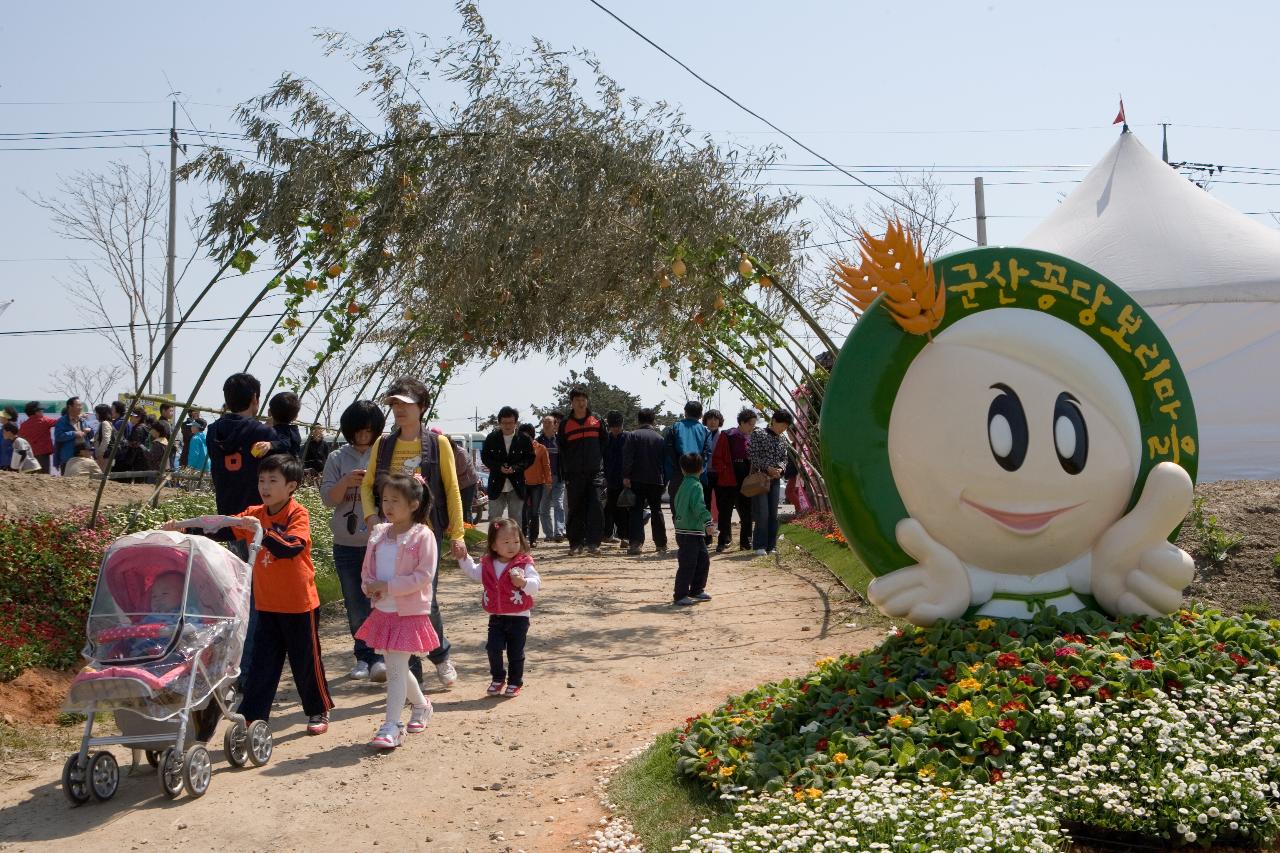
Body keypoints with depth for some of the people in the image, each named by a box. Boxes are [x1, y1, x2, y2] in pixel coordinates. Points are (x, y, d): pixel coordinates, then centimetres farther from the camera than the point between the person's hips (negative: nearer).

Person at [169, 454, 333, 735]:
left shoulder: (298, 514, -14)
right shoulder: (255, 515, 4)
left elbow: (292, 547, -30)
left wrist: (261, 531, -42)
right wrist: (182, 528, -13)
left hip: (299, 605, -5)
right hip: (266, 605, 5)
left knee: (306, 660, 8)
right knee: (262, 662, 7)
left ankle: (319, 711, 26)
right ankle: (251, 717, 11)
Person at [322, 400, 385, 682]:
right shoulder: (337, 459, 6)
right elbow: (328, 497, 1)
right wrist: (346, 482, -16)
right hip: (347, 543, 2)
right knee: (355, 605, 8)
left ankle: (378, 656, -6)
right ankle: (363, 656, 17)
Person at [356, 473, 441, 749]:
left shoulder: (423, 535, -13)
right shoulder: (378, 533, 6)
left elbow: (424, 576, -18)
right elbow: (367, 569, 13)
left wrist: (388, 586, -20)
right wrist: (369, 587, -9)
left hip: (409, 612, -7)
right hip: (382, 611, 7)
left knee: (395, 668, -9)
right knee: (395, 667, 18)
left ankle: (390, 727, -5)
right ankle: (421, 704, 41)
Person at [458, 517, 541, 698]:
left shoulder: (524, 564, -11)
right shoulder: (487, 564, 3)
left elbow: (536, 583, -18)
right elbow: (473, 572, 18)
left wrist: (523, 582, -37)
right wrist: (464, 558, 6)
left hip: (518, 617, -3)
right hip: (496, 616, 3)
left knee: (515, 652, 5)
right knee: (493, 648, 0)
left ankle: (514, 683, 21)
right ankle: (497, 679, 21)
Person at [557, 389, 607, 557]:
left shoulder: (597, 422, 8)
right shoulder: (565, 425, 6)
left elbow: (605, 444, 13)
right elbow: (561, 450, 8)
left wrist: (600, 461, 4)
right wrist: (564, 475, 3)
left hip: (594, 473, 0)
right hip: (574, 474, 0)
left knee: (595, 508, -9)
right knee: (575, 509, 3)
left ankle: (593, 543, -7)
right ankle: (576, 544, 10)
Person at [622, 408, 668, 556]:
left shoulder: (633, 435, -5)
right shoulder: (660, 438, 4)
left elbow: (627, 457, -12)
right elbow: (665, 461, 8)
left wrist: (626, 476, -10)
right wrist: (665, 481, 13)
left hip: (637, 480, -2)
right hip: (656, 480, 3)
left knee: (637, 511, -1)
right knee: (656, 511, 13)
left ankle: (636, 543, -13)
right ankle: (661, 544, 17)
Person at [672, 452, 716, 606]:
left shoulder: (683, 485, 15)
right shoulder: (695, 485, -14)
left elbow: (676, 505, 27)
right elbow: (699, 507, -28)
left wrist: (677, 520, 41)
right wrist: (708, 522, -36)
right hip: (689, 533, -10)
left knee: (703, 560, 16)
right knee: (687, 565, -7)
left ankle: (696, 590, 24)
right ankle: (680, 596, -3)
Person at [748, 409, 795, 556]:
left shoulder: (783, 439, 12)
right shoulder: (758, 434, -5)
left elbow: (784, 458, 15)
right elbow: (752, 455, -10)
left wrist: (780, 468, -7)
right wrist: (767, 467, -17)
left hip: (775, 479, 5)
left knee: (773, 514, 5)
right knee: (762, 513, -8)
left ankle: (771, 546, 11)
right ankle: (760, 546, -2)